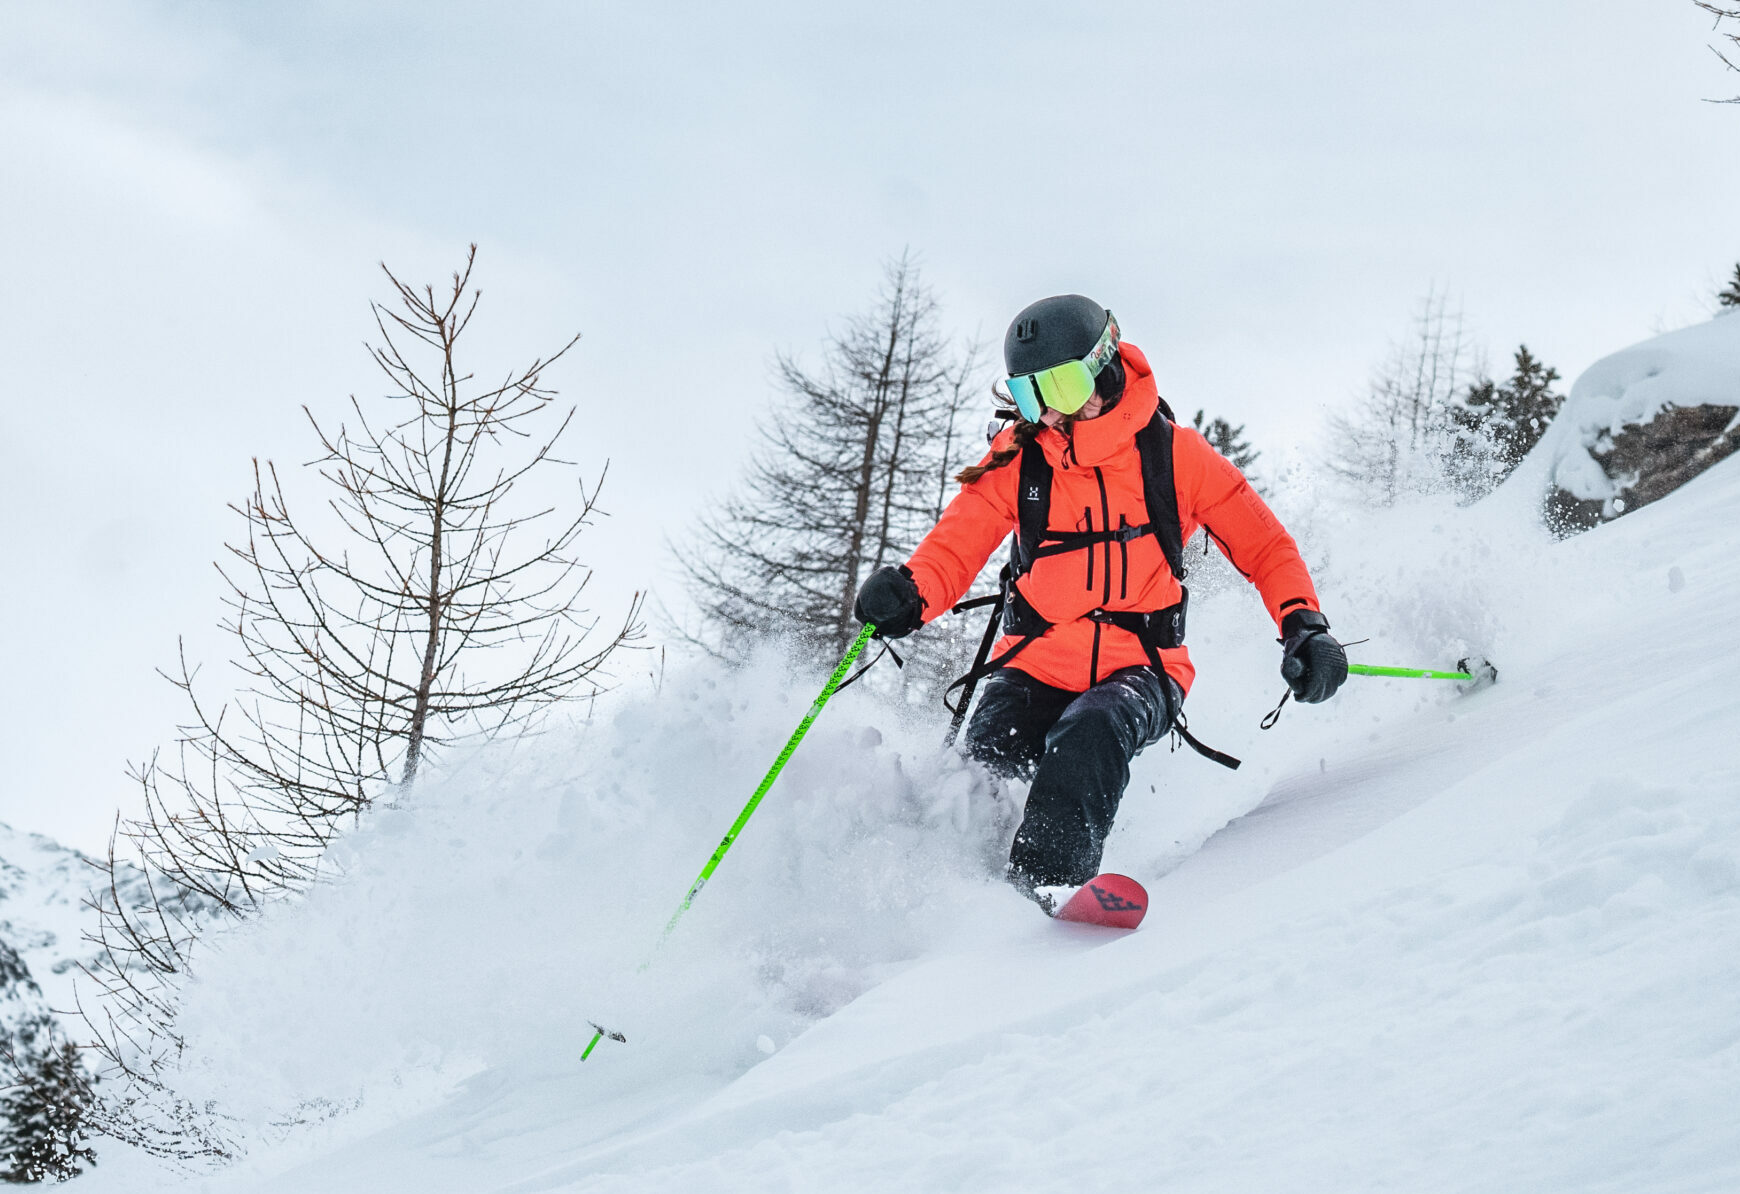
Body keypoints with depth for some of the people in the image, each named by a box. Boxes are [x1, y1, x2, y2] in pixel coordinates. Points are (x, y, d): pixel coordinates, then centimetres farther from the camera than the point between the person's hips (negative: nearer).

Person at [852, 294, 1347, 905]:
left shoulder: (1172, 454, -2)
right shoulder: (1017, 461, 3)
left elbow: (1264, 545, 3)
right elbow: (954, 546, -1)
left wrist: (1304, 625, -13)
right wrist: (909, 593, -24)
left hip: (1140, 669, -2)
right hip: (1035, 666, 2)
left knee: (1090, 734, -35)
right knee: (992, 753, -28)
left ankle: (1044, 890, -46)